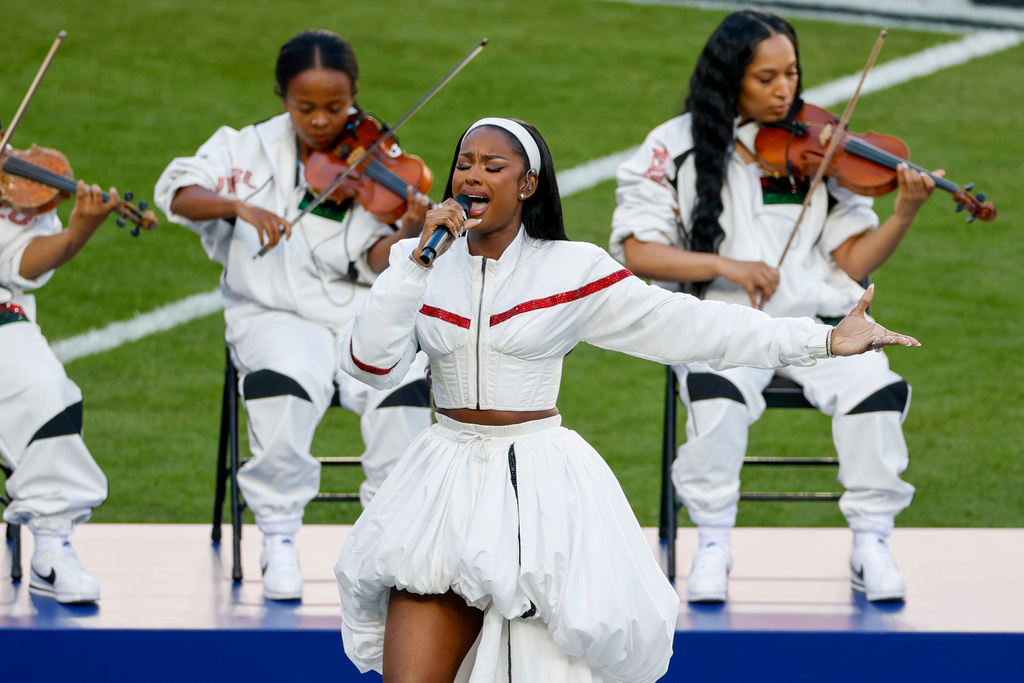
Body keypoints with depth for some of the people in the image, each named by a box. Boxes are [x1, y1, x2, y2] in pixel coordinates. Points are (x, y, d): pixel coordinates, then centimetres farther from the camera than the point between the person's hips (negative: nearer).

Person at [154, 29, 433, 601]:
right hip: (278, 316, -1)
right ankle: (280, 540, -17)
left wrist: (408, 233, -28)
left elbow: (374, 263, -7)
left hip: (362, 314, 1)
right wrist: (237, 204, -25)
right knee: (282, 385, -34)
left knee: (404, 384, -29)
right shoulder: (250, 151, 4)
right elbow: (179, 194, -7)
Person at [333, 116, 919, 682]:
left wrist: (824, 340, -8)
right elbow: (371, 364, -7)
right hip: (447, 482, 2)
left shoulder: (574, 270, -3)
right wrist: (419, 262, -15)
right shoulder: (418, 263, 4)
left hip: (539, 488, -2)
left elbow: (686, 325, -3)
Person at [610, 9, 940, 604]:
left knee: (876, 387, -27)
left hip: (813, 315, 2)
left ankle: (871, 545, -8)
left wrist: (905, 215, -14)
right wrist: (724, 265, -16)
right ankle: (714, 545, -15)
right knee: (716, 391, -35)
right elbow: (637, 252, -4)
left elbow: (852, 262, 3)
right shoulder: (678, 147, 2)